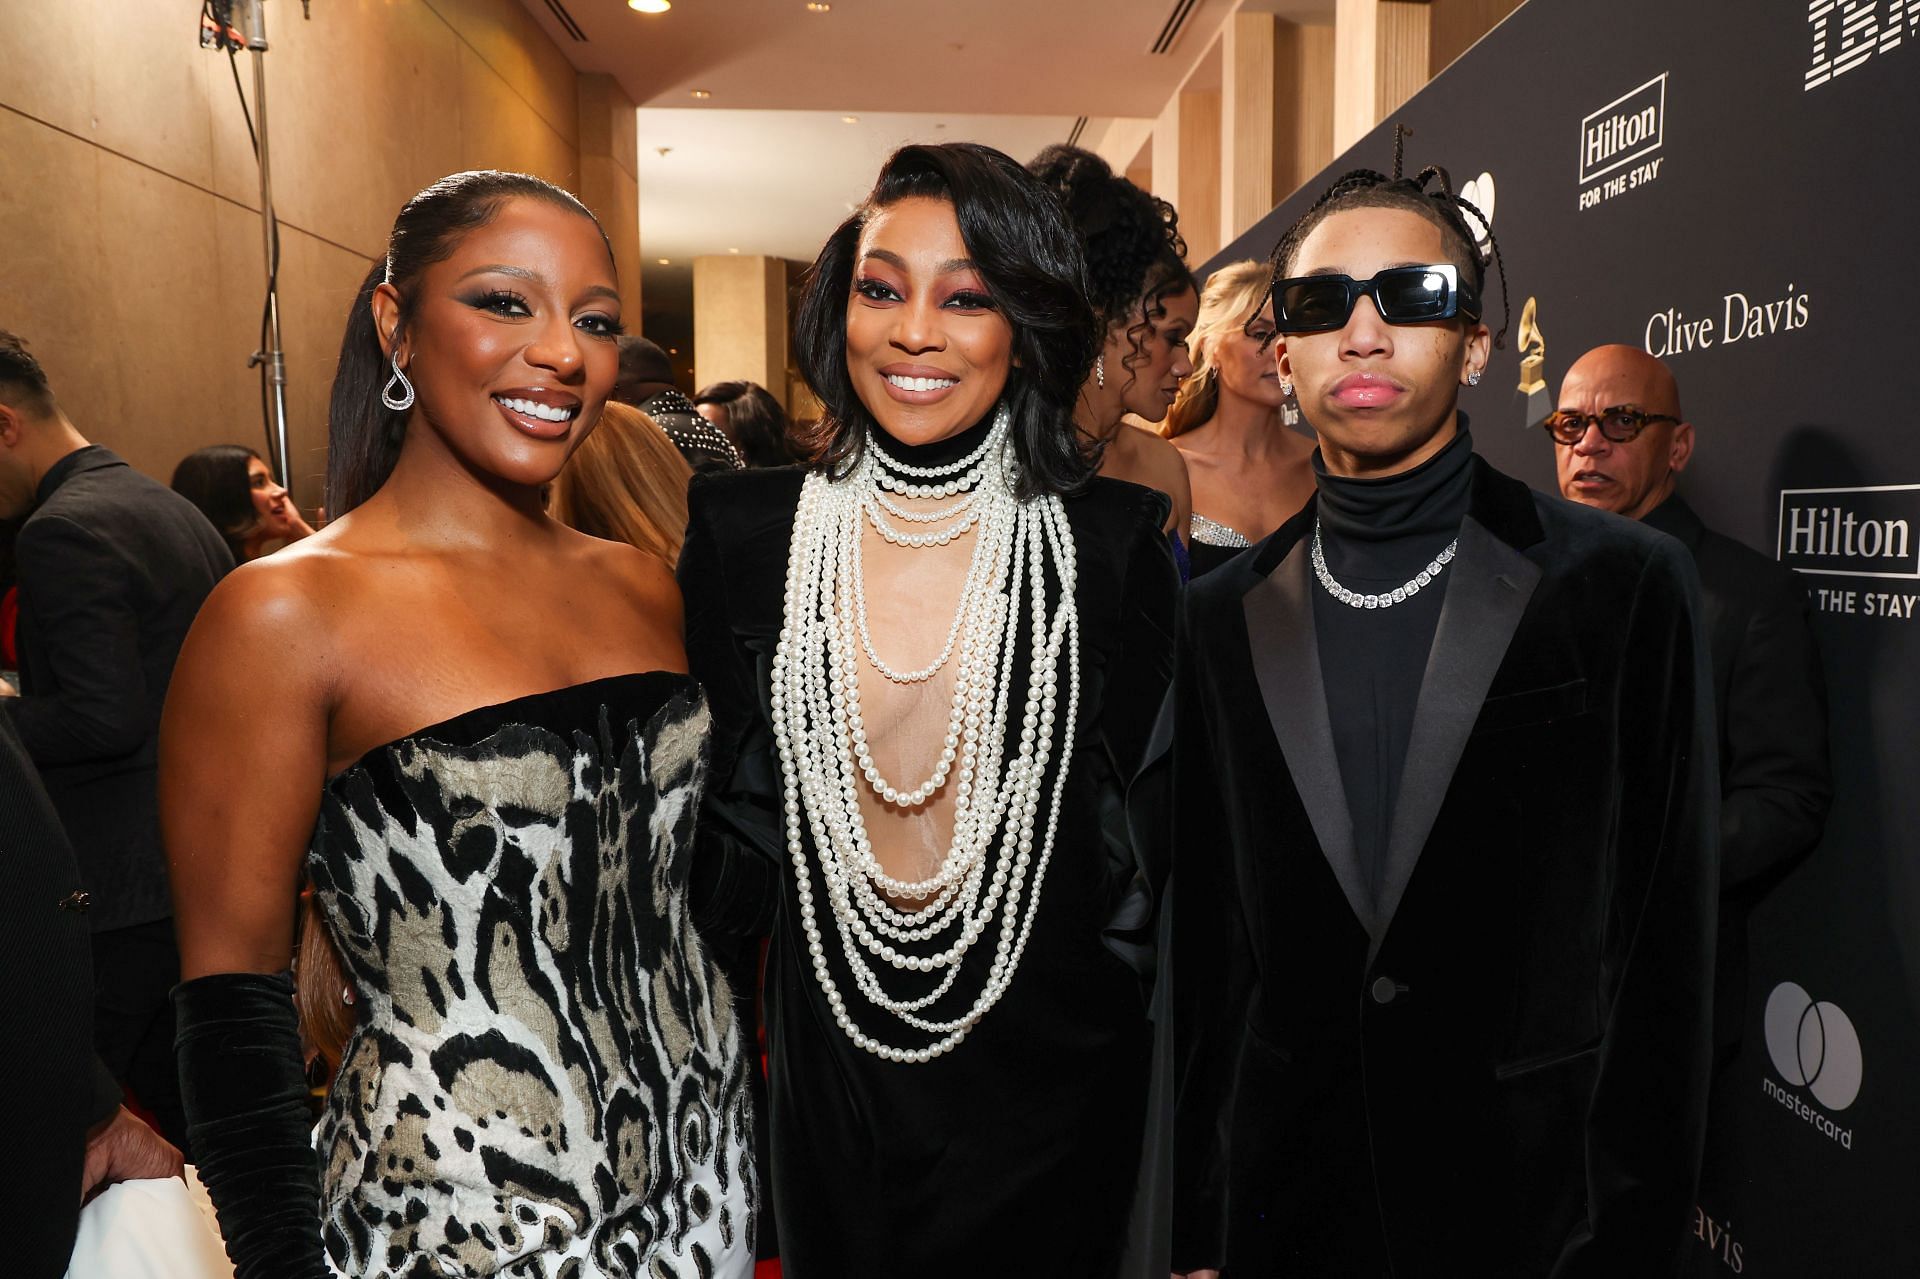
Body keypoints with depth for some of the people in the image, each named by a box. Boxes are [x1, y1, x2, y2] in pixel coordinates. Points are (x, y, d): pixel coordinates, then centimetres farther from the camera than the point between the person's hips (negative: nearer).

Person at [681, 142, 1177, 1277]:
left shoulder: (1114, 542, -9)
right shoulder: (745, 531, -5)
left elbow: (1156, 819, -2)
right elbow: (726, 825, 2)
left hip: (1045, 1070, -1)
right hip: (828, 1068, 2)